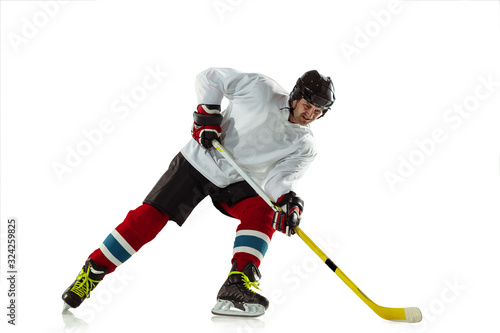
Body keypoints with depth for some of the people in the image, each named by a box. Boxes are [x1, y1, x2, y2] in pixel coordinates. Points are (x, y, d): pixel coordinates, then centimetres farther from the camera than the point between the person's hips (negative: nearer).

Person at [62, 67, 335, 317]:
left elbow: (279, 178, -18)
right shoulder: (261, 88, -13)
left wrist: (288, 201, -39)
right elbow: (209, 78, -6)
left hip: (237, 183, 3)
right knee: (150, 216, -10)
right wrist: (207, 115, -18)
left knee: (262, 211, -27)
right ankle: (92, 272, 3)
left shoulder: (304, 146, -6)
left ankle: (237, 286, -30)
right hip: (199, 162, -2)